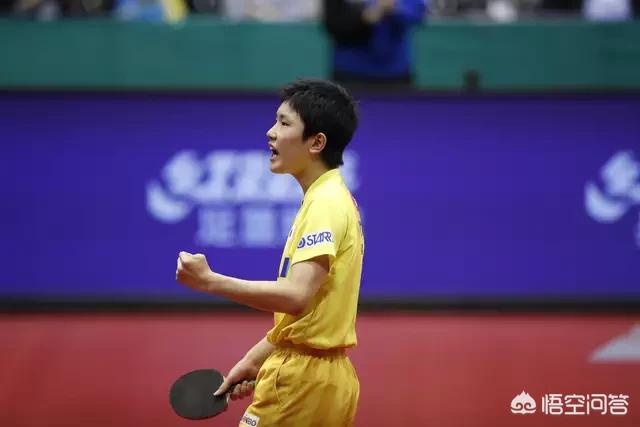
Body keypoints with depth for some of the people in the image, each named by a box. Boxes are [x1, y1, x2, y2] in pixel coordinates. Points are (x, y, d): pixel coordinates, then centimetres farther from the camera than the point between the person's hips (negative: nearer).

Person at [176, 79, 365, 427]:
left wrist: (209, 281, -27)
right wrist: (255, 359, 20)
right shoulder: (330, 199, 16)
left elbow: (296, 296, -27)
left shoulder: (325, 204, -15)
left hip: (301, 382, -10)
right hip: (330, 377, 10)